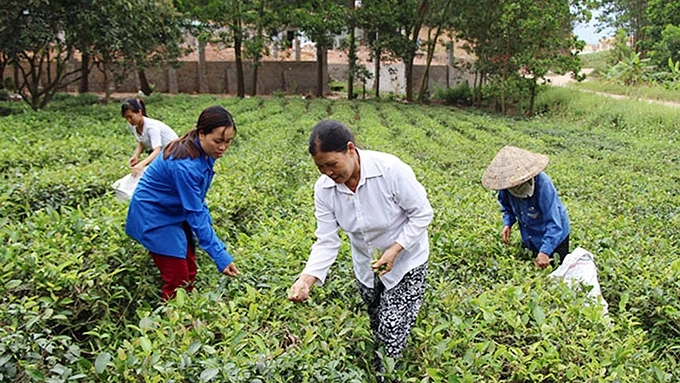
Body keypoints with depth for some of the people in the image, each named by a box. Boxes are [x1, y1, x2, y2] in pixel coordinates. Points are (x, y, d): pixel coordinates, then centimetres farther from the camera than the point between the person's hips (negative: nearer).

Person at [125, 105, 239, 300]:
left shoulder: (204, 152, -8)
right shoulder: (185, 165, -34)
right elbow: (195, 214, -31)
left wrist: (207, 224, 3)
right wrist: (220, 256, -31)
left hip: (175, 213, 9)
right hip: (154, 217, -9)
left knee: (190, 274, 12)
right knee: (177, 281, -5)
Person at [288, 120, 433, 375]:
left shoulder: (391, 169, -30)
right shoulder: (323, 188, -17)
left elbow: (422, 214, -19)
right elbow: (327, 241, -15)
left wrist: (394, 250, -27)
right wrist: (307, 278, -30)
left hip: (406, 260, -4)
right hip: (366, 266, 4)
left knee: (392, 332, -2)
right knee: (377, 328, 20)